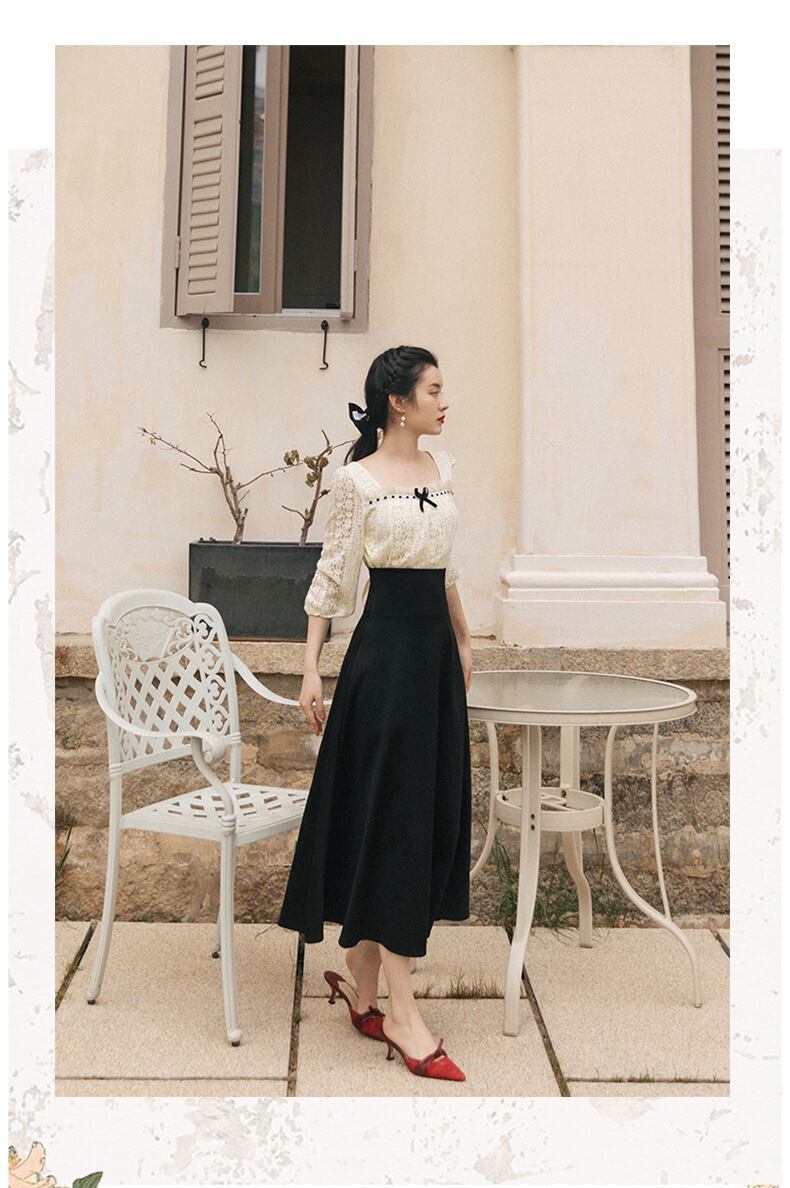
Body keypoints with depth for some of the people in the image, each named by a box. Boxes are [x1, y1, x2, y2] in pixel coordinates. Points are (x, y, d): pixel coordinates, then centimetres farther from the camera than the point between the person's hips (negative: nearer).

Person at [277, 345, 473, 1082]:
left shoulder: (443, 469, 12)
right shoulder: (355, 480, -7)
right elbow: (331, 579, -6)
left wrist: (462, 639, 22)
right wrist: (310, 668, -10)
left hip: (435, 647, 7)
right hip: (385, 646, -7)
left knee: (436, 810, 10)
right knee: (392, 814, -5)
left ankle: (363, 979, 24)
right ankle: (402, 1013, 1)